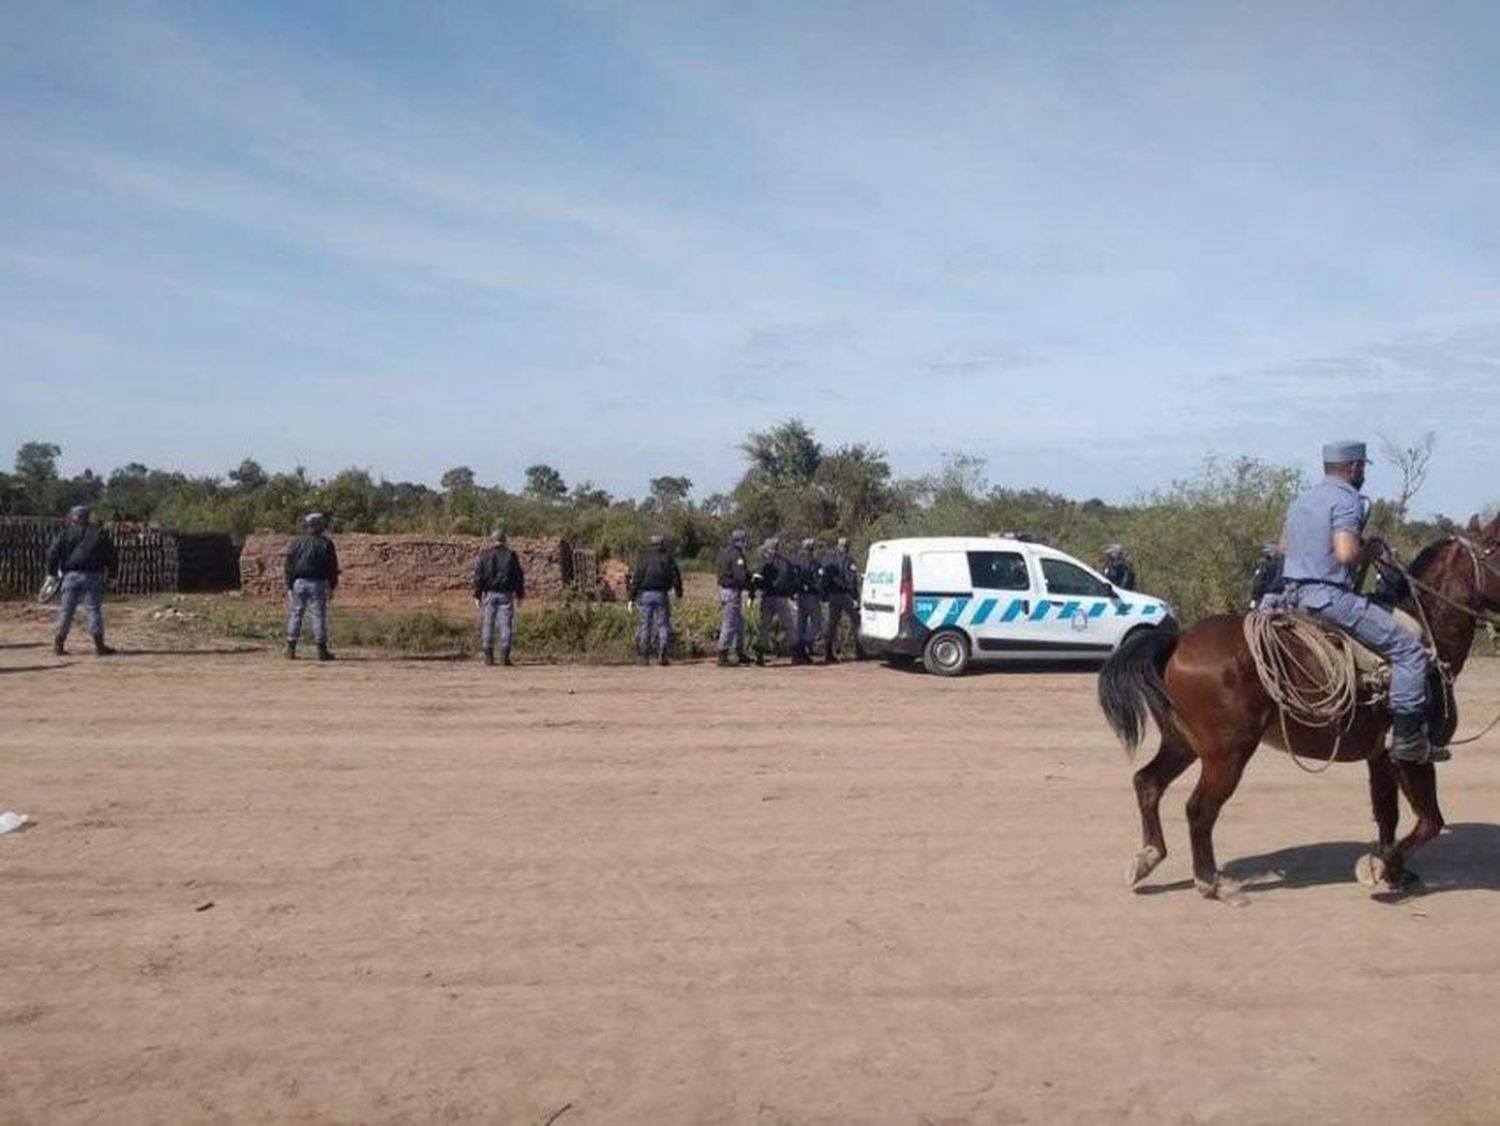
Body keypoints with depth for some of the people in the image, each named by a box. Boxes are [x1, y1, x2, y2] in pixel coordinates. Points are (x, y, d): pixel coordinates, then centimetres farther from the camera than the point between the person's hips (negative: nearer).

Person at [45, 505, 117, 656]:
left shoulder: (65, 534, 7)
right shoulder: (99, 533, 10)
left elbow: (53, 552, -2)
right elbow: (110, 555, 8)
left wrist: (52, 571, 6)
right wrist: (110, 571, 14)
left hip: (71, 576, 0)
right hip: (92, 576, 0)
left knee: (66, 610, 6)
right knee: (94, 610, 1)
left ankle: (58, 645, 9)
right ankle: (99, 645, -1)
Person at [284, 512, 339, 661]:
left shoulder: (295, 543, 6)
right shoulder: (326, 543, -1)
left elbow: (289, 566, 5)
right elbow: (332, 566, 0)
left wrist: (289, 586, 8)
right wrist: (333, 585, 6)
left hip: (299, 582, 2)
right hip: (318, 583, -2)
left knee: (296, 614, 8)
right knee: (319, 615, -1)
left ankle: (291, 649, 7)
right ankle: (322, 651, -2)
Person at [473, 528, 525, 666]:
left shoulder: (484, 555, 2)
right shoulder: (511, 556, 3)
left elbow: (478, 576, 1)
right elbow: (519, 576, 5)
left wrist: (477, 595, 5)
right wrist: (520, 595, 12)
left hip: (489, 594, 0)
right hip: (506, 594, 0)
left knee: (487, 624, 5)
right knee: (506, 624, 0)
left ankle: (488, 656, 4)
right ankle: (505, 656, -5)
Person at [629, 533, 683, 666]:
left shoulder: (643, 557, 4)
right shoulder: (667, 557, 4)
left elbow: (636, 578, 0)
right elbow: (676, 576, 3)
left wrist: (632, 598, 1)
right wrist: (679, 594, 12)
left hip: (644, 595, 0)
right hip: (661, 594, 0)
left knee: (644, 626, 5)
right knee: (663, 625, 5)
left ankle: (644, 656, 4)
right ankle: (663, 655, -2)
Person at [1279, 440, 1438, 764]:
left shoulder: (1300, 500, 17)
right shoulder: (1347, 500, -10)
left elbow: (1284, 545, 24)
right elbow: (1346, 553, -24)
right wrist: (1371, 552, -4)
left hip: (1293, 596, 9)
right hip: (1330, 596, -9)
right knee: (1409, 651, -5)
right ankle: (1408, 740, -7)